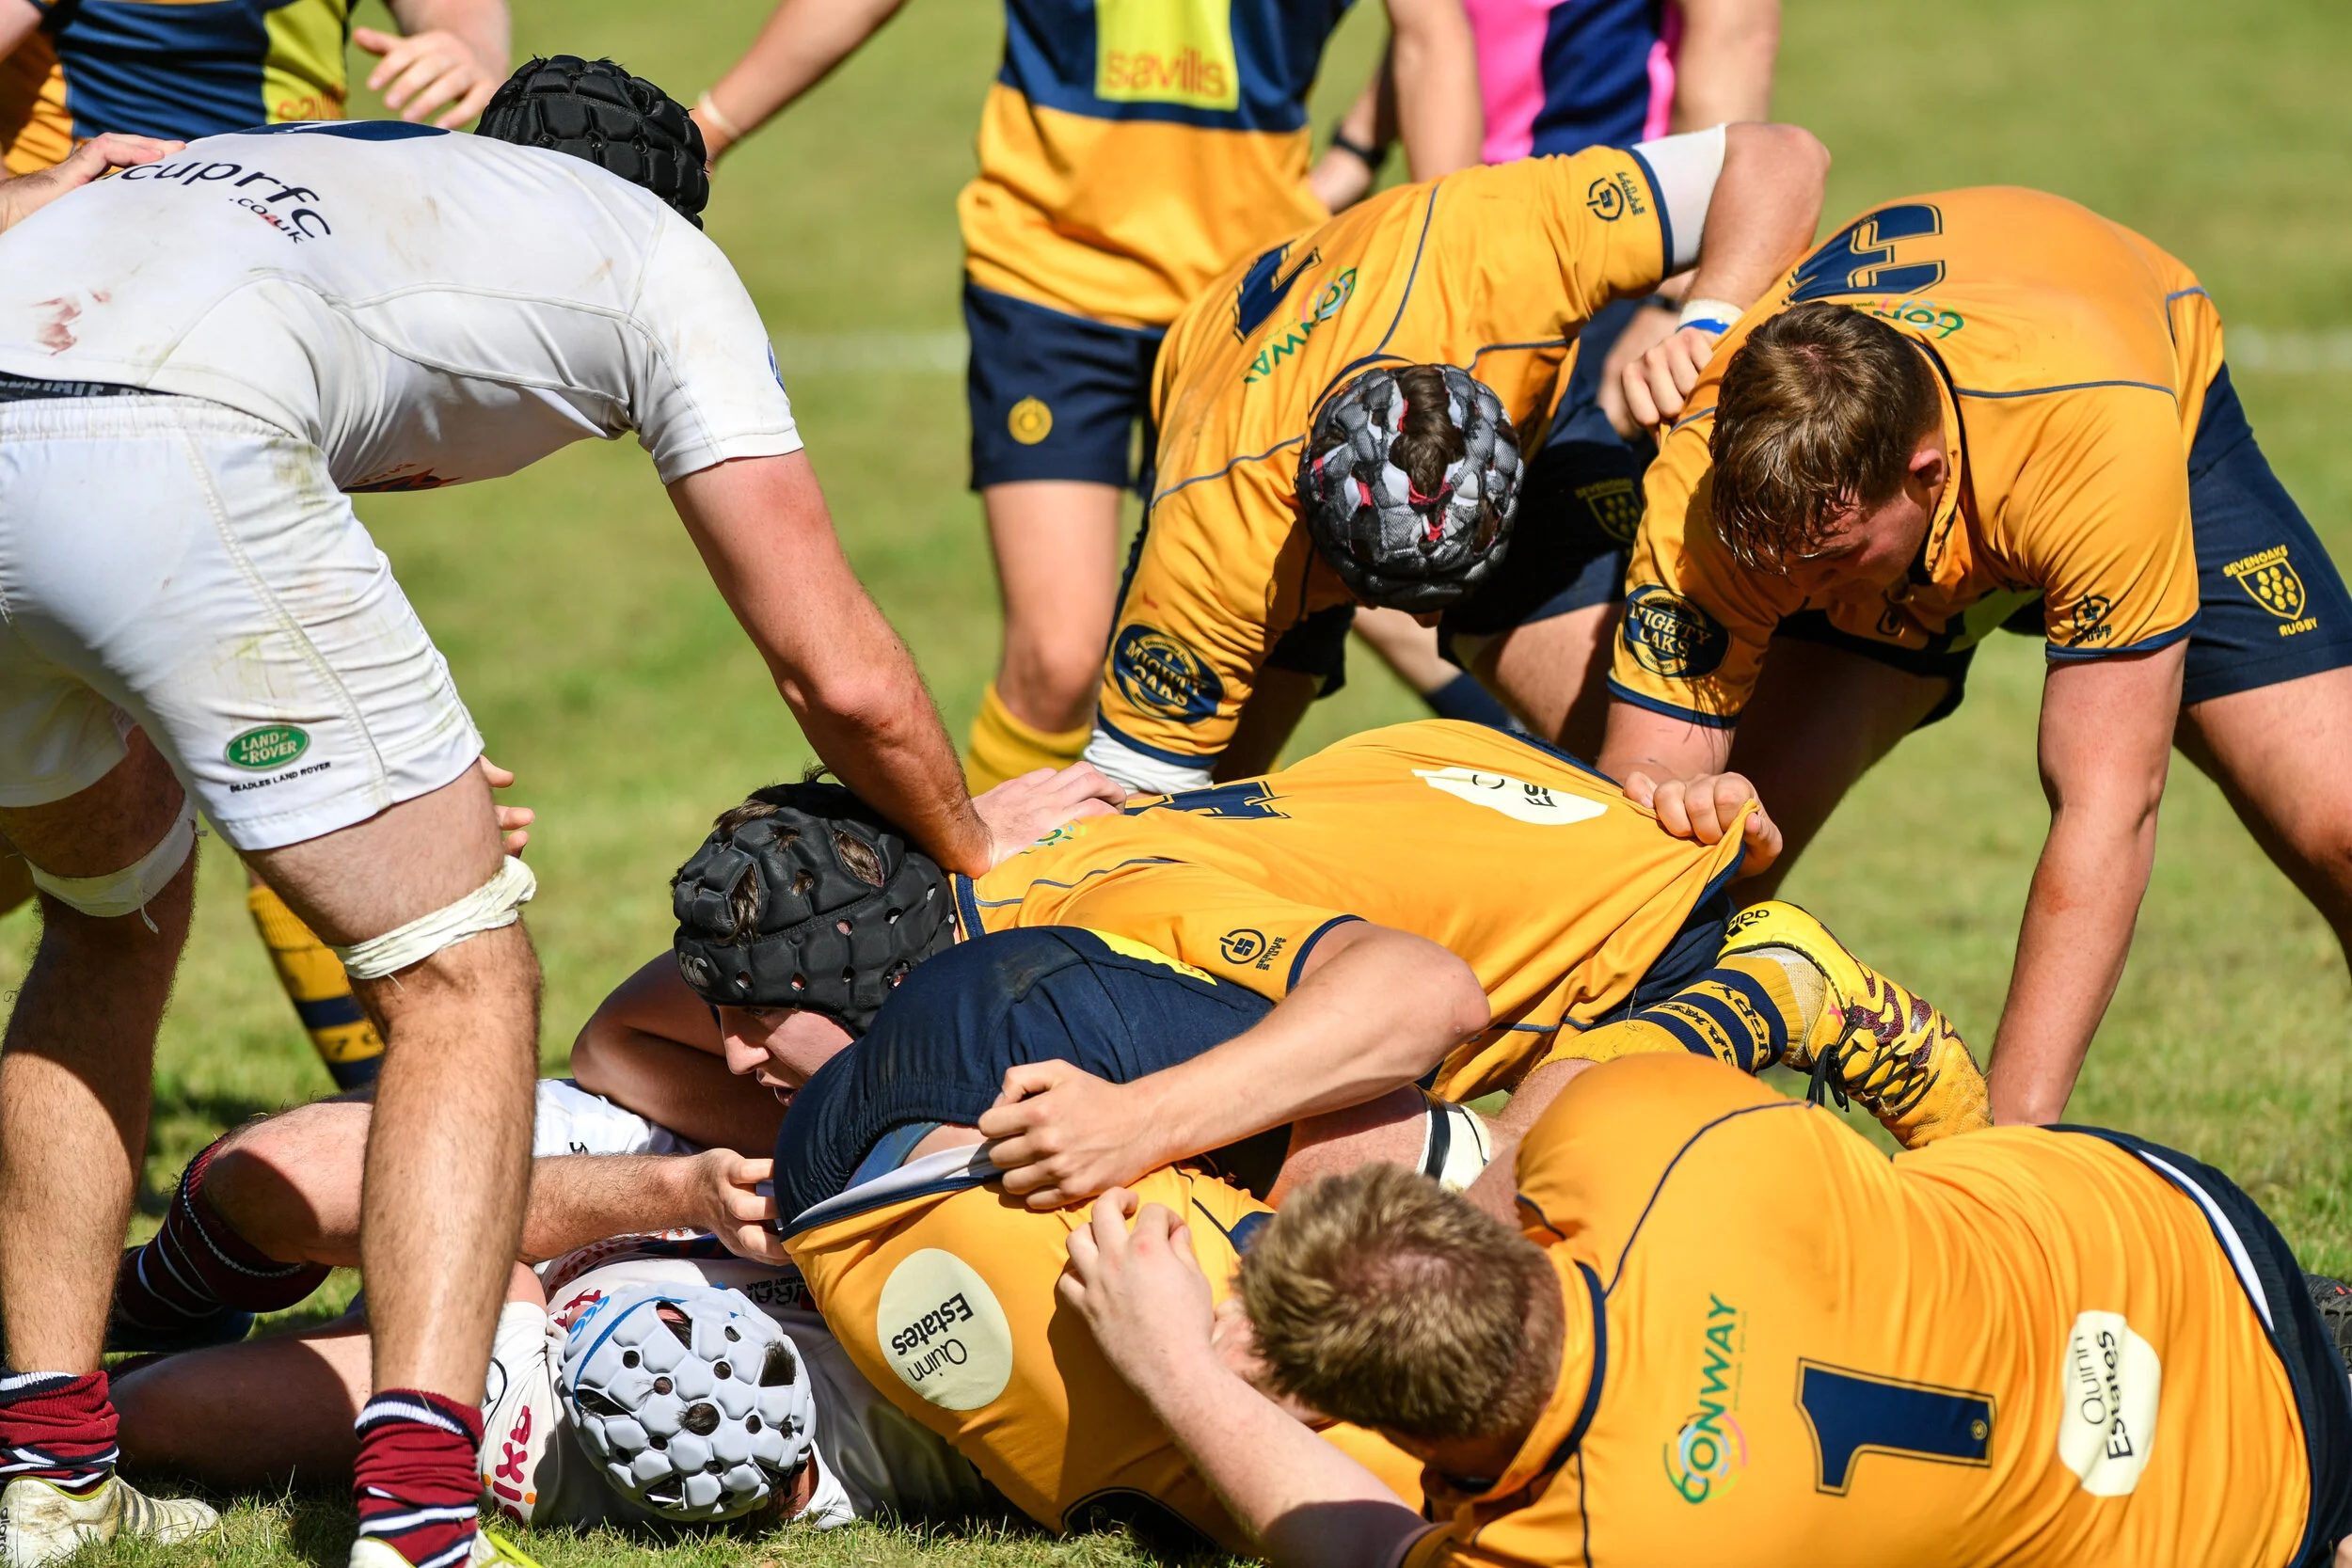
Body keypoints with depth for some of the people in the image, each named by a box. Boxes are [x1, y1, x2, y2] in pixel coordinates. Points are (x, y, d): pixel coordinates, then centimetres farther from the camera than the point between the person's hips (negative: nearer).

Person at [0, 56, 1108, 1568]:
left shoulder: (284, 160, 40)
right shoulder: (658, 255, 25)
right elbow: (842, 675, 20)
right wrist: (971, 844, 39)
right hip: (155, 458, -6)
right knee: (463, 977, 9)